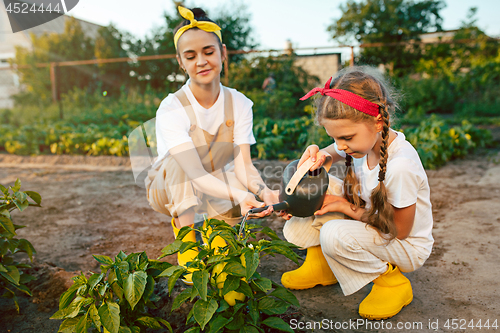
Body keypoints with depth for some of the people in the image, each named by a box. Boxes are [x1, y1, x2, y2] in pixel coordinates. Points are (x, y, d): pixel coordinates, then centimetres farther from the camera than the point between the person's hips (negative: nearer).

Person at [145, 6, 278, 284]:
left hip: (217, 187, 3)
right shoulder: (171, 109, -24)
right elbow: (194, 173, -35)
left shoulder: (239, 104, -12)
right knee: (181, 158, -35)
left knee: (253, 191, -29)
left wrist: (262, 190, -42)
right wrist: (237, 195, -52)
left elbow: (243, 162, -20)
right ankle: (187, 249, -30)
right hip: (170, 189, -2)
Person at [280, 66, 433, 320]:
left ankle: (391, 281, -6)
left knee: (334, 235, -33)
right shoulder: (363, 139, -16)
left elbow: (399, 230, -23)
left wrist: (347, 207, -21)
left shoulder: (401, 167, -35)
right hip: (370, 220, 7)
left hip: (407, 246, -7)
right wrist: (319, 155, -21)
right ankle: (321, 261, 5)